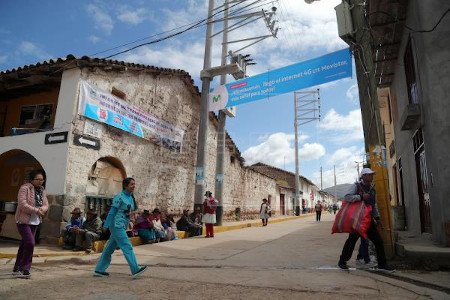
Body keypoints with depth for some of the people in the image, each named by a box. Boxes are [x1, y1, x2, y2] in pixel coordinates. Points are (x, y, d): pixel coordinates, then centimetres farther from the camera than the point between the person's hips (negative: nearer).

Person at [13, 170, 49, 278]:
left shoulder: (42, 191, 9)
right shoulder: (25, 188, -12)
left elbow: (46, 204, 9)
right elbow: (22, 204, -20)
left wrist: (42, 209, -13)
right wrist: (36, 210, -20)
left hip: (35, 222, 7)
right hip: (23, 221, -7)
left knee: (24, 244, 13)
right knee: (30, 243, -14)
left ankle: (17, 269, 24)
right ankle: (24, 269, -1)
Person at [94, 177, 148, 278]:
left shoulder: (131, 198, 13)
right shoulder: (119, 197, -10)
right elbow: (112, 212, -10)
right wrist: (106, 226, -9)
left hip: (122, 227, 8)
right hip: (117, 225, -8)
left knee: (110, 248, 13)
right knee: (127, 247, -10)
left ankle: (99, 270, 23)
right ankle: (135, 270, -10)